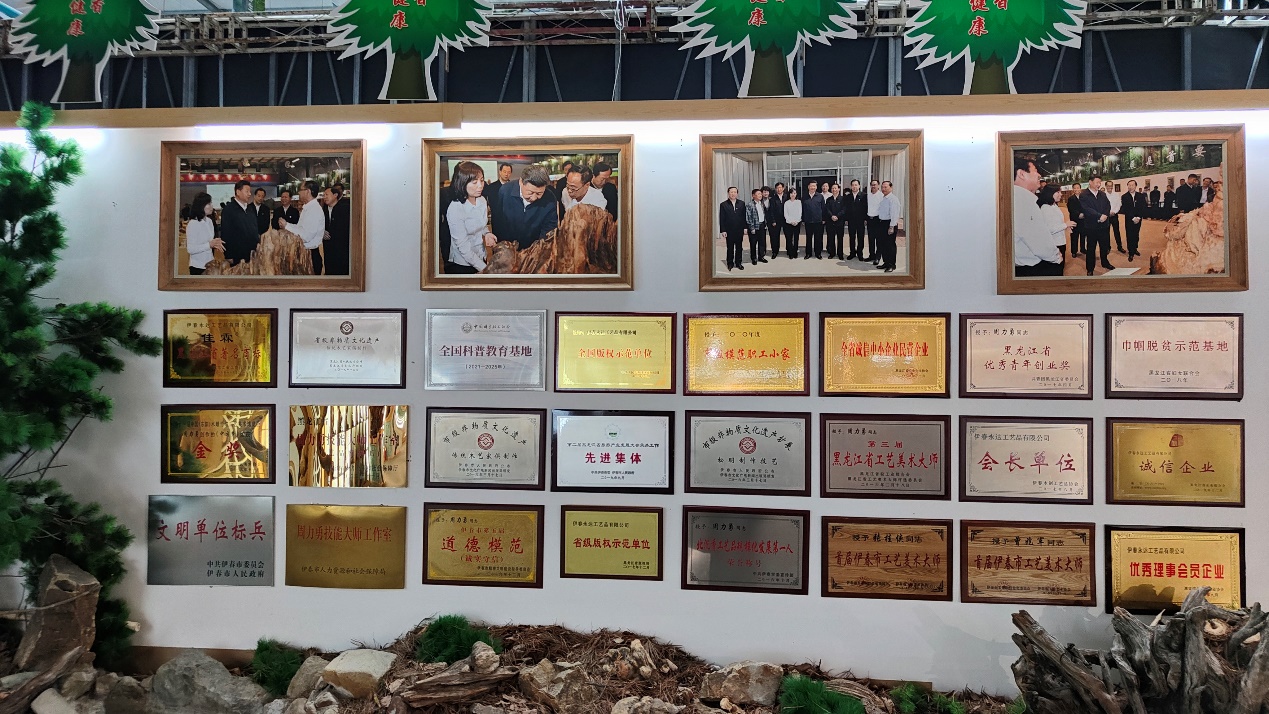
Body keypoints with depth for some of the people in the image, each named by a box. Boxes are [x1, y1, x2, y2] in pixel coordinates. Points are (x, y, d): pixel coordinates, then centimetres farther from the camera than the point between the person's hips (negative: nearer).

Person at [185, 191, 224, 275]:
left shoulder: (209, 221, 6)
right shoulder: (192, 224, -14)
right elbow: (190, 249, -18)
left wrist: (215, 244, -1)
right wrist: (209, 245, -25)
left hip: (209, 265, 6)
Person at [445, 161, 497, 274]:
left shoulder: (482, 201, -3)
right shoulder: (454, 209, -22)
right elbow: (463, 246, -21)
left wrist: (486, 235, -8)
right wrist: (484, 268, -22)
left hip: (481, 259, 6)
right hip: (460, 266, -6)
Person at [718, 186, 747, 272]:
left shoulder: (742, 204, 5)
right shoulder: (723, 205, -2)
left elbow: (745, 217, 6)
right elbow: (722, 219, -3)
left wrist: (745, 228, 0)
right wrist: (723, 231, -9)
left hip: (739, 230, 2)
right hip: (729, 231, -2)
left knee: (739, 247, 8)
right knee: (730, 248, 5)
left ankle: (739, 263, 17)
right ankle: (730, 264, 15)